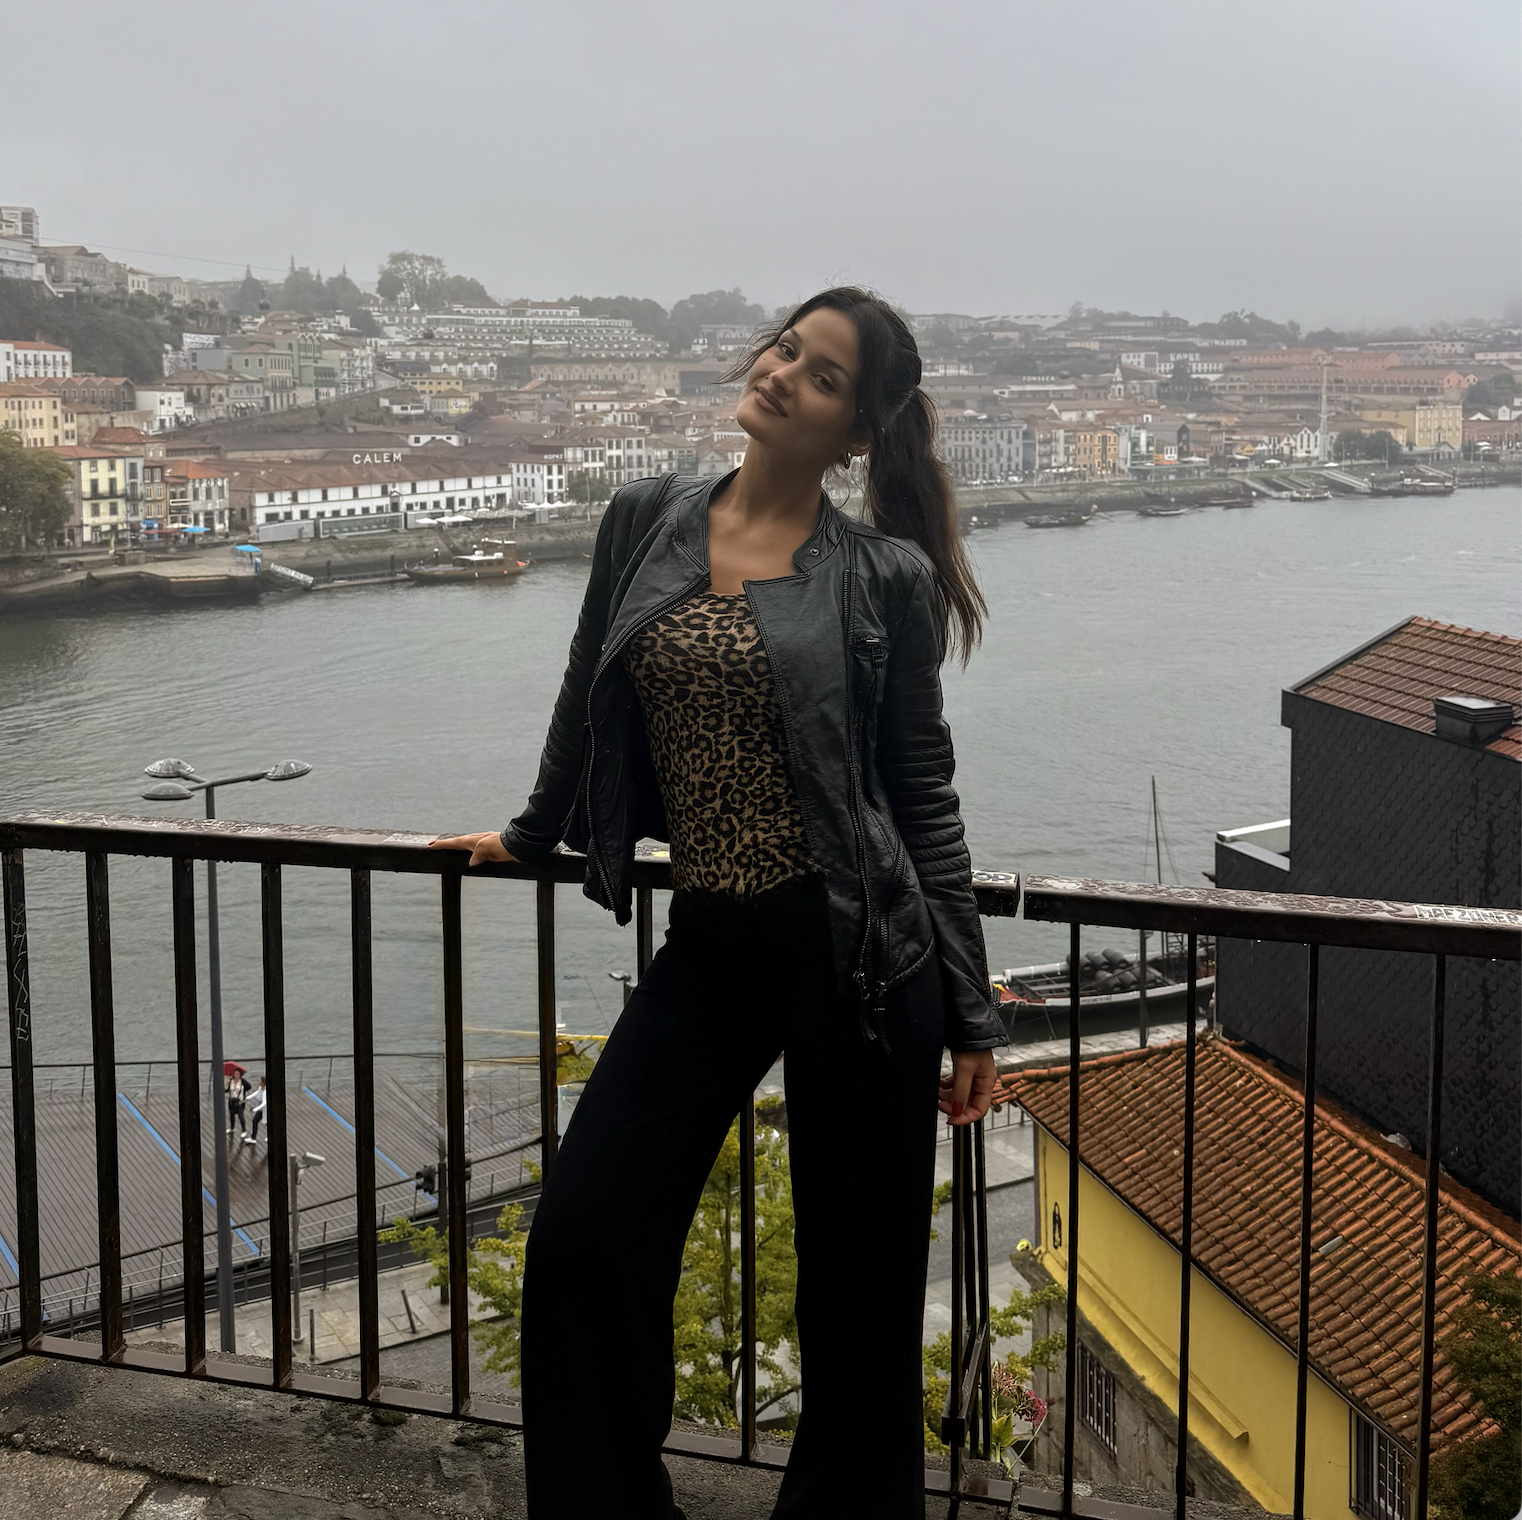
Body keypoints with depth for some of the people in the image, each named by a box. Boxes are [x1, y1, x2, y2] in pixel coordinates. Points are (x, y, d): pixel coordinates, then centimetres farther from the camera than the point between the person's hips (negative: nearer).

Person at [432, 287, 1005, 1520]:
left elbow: (923, 796, 0)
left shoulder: (883, 575, -4)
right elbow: (589, 706, 20)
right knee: (582, 1244, 3)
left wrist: (971, 1014, 0)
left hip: (855, 952, -4)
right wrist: (534, 834, 33)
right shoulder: (646, 522, 5)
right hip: (707, 951, 4)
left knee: (859, 1284, 6)